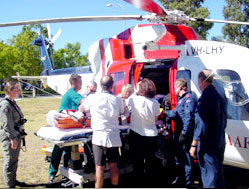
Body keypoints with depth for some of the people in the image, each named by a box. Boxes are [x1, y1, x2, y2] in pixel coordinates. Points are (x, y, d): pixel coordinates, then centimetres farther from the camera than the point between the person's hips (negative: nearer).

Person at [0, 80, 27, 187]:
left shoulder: (13, 102, 11)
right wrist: (13, 138, -22)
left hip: (16, 135, 9)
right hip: (9, 137, -9)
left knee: (14, 160, 19)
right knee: (10, 161, 1)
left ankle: (13, 180, 33)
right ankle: (10, 185, 12)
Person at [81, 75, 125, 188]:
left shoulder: (92, 98, -6)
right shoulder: (117, 99, -1)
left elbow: (81, 109, 12)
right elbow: (122, 111, 18)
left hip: (99, 137, -2)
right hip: (114, 137, 2)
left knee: (99, 167, 2)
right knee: (113, 166, 13)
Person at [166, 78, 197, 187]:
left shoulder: (189, 98, -13)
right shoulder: (181, 99, 19)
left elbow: (189, 117, -21)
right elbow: (175, 112, 30)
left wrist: (184, 132, -25)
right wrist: (166, 113, 38)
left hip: (184, 133, -10)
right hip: (178, 132, 10)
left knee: (185, 155, -4)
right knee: (178, 155, 18)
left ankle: (187, 181, 7)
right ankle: (180, 178, 32)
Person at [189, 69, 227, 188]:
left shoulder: (205, 97, -18)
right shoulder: (220, 97, 10)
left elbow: (201, 123, -22)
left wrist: (194, 144, -17)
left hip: (207, 143, -9)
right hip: (220, 142, 9)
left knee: (208, 174, 0)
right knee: (218, 170, 20)